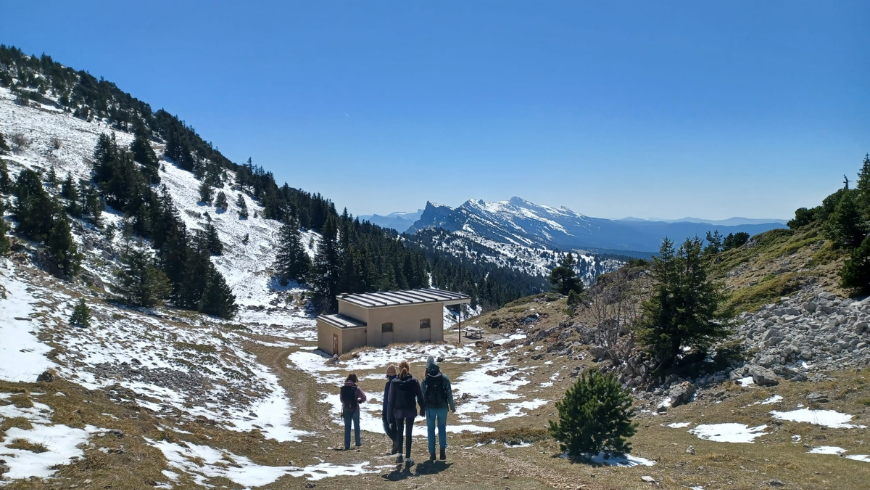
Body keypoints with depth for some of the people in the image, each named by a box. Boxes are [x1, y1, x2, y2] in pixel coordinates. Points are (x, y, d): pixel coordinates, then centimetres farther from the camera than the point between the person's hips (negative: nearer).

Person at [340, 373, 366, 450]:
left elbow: (341, 399, 7)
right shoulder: (356, 388, -13)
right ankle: (358, 442, 23)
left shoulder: (343, 388, -2)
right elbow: (363, 398, -14)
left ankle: (347, 445, 6)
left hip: (346, 410, 2)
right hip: (355, 409, -2)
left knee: (347, 427, 8)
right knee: (356, 426, 15)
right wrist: (359, 400, 5)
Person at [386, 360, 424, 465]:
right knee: (408, 433, 4)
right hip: (411, 411, -1)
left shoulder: (394, 382, -7)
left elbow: (391, 399, -4)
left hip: (398, 411, 1)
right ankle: (408, 458, 2)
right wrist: (422, 409, 7)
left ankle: (399, 454, 23)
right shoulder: (414, 381, -7)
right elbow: (420, 396, -3)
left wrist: (389, 412, 2)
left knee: (399, 432, 19)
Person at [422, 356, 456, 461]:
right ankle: (443, 452, 6)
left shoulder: (425, 380, -7)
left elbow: (423, 395, -3)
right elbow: (449, 393, -1)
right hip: (442, 407, 1)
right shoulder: (444, 378, -5)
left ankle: (432, 453, 7)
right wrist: (452, 406, 10)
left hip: (430, 408, -1)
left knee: (431, 430, 9)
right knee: (442, 428, 12)